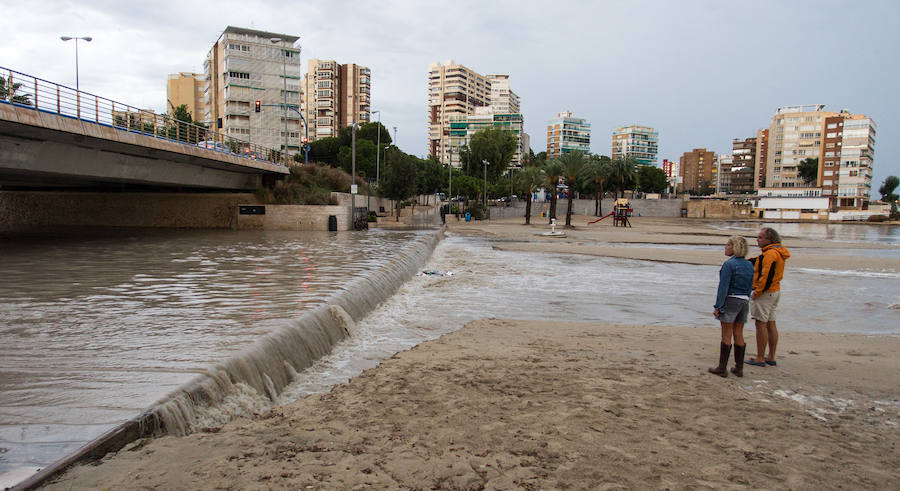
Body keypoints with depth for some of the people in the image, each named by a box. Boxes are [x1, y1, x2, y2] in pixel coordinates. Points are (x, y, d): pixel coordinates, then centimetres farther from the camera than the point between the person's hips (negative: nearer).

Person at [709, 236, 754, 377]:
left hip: (730, 300, -7)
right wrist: (745, 302, 19)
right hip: (744, 301, 7)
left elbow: (724, 286, -16)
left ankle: (722, 368, 4)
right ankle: (739, 368, 16)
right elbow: (750, 287, 13)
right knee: (738, 335, 12)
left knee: (726, 335, -1)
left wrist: (717, 306, -13)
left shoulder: (729, 264, -14)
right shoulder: (749, 265, 9)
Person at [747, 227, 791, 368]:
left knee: (761, 324, -5)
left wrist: (757, 292, -18)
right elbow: (758, 261, 19)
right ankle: (771, 358, 20)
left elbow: (767, 276, -25)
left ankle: (760, 359, -1)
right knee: (771, 324, 14)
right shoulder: (777, 252, 13)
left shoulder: (770, 253, -20)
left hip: (765, 293, -10)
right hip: (775, 292, 10)